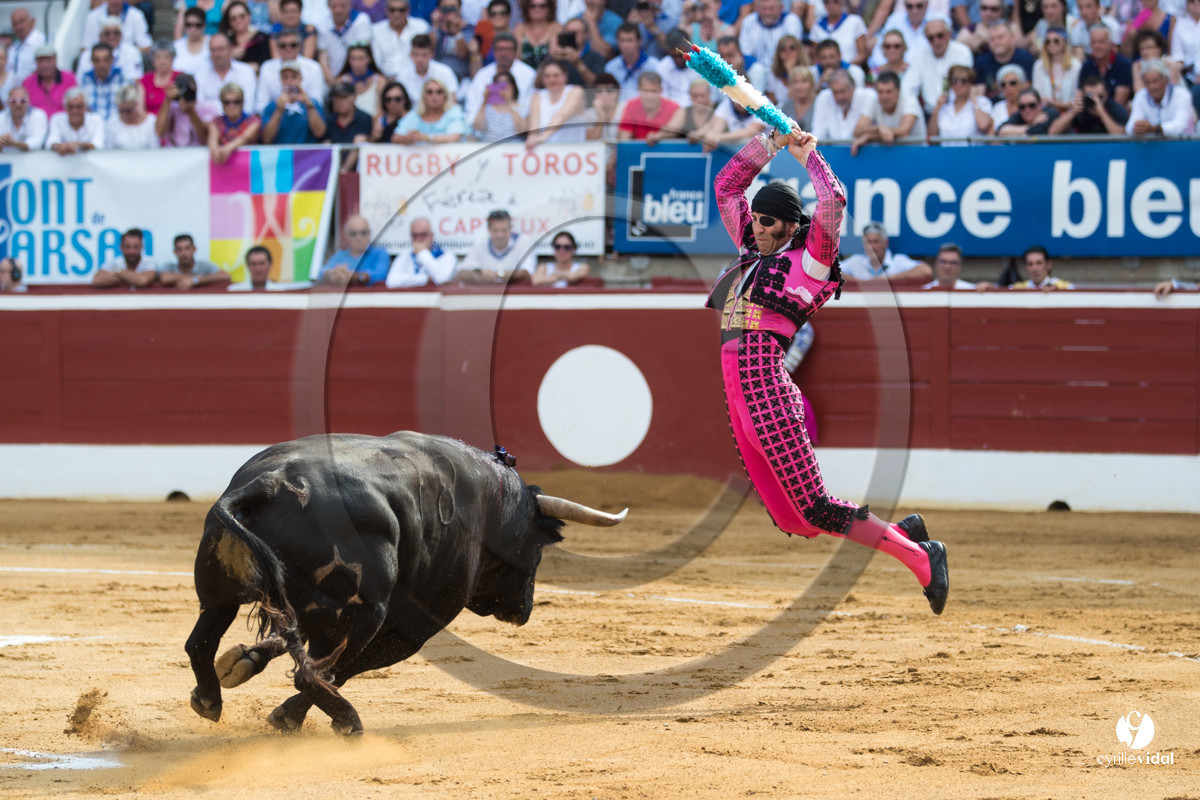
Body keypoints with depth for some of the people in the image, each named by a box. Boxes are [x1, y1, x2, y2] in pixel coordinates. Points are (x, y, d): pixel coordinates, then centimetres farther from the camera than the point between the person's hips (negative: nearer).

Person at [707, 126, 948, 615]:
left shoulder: (808, 259, 0)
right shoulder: (755, 254, 21)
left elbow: (833, 201, -14)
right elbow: (727, 187, 27)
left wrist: (807, 155, 1)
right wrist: (770, 143, 18)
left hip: (765, 382, -8)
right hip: (736, 388, 8)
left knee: (814, 508, -13)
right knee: (793, 521, 3)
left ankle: (920, 558, -5)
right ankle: (902, 533, 13)